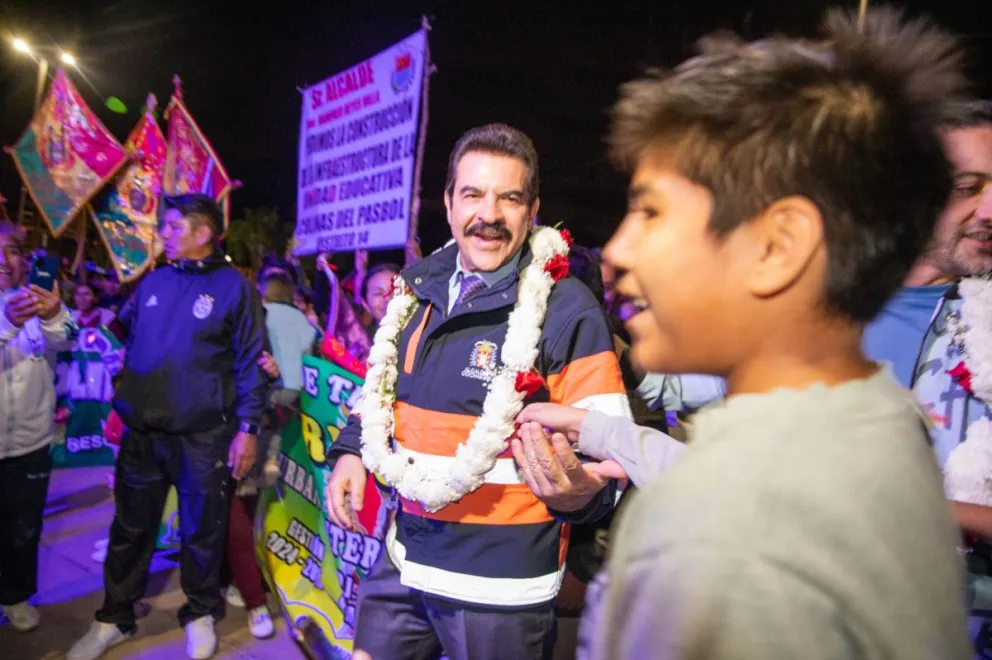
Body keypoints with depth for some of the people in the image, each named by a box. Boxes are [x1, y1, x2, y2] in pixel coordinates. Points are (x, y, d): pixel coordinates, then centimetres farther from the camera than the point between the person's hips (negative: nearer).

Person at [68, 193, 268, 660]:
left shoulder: (233, 286, -6)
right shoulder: (153, 283, 8)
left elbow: (250, 362, -8)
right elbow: (132, 347, 18)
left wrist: (247, 427, -11)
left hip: (204, 436, -4)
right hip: (142, 432, 5)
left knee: (202, 531, 11)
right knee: (130, 529, 15)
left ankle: (200, 614, 31)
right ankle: (114, 619, 33)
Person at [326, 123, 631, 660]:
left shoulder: (566, 310, -15)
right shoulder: (420, 288, 4)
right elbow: (383, 387, 17)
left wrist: (578, 493, -36)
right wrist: (351, 451, 3)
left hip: (500, 583, -5)